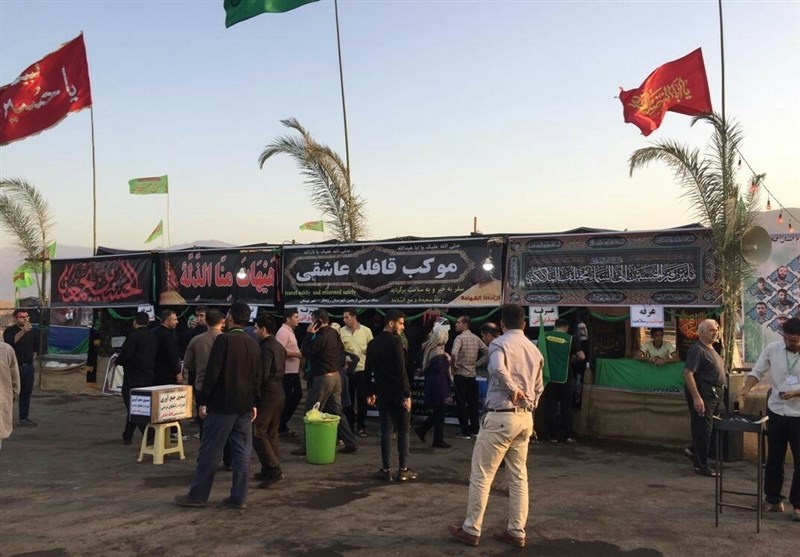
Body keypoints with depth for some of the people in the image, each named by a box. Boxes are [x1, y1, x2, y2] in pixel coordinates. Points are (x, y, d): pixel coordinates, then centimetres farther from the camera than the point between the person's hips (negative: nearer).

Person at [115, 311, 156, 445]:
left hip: (132, 379, -7)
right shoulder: (152, 338, 9)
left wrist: (118, 360, 0)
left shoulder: (133, 336, -14)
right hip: (147, 378, 8)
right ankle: (127, 436, 28)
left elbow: (125, 355, -21)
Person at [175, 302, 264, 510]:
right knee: (242, 452, 7)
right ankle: (239, 497, 11)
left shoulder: (224, 340, -11)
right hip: (245, 406, 6)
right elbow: (258, 377, 12)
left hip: (222, 405, -6)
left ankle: (198, 495, 11)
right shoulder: (254, 345, 8)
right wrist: (254, 404, 17)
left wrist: (203, 400, -9)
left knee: (209, 451, 3)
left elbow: (212, 372, -14)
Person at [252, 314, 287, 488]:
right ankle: (270, 470, 20)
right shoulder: (279, 347, 13)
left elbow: (262, 375, -21)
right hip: (280, 393, 9)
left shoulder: (266, 348, -16)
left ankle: (273, 469, -10)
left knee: (257, 433, -5)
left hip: (267, 395, -9)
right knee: (271, 434, 15)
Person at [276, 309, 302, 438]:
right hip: (287, 372, -10)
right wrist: (296, 354, -21)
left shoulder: (290, 331, 16)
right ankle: (281, 427, 10)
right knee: (286, 399, -2)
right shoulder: (283, 332, -16)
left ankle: (283, 423, 23)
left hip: (293, 371, 10)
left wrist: (299, 352, 11)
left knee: (297, 395, 15)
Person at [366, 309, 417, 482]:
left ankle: (386, 470, 9)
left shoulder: (373, 344, 8)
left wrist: (371, 393, 19)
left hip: (383, 393, 5)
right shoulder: (396, 342, -14)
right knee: (403, 431, 5)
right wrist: (407, 395, -16)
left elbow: (368, 370, 12)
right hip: (398, 393, -5)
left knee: (386, 430, 8)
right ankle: (403, 470, 9)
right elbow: (401, 371, -19)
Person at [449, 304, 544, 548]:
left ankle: (471, 530, 10)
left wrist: (513, 389, -15)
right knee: (519, 477, 13)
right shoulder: (535, 350, 12)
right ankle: (516, 532, 19)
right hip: (525, 419, 7)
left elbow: (499, 369, -30)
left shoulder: (499, 343, -8)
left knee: (481, 475, 3)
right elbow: (538, 388, 16)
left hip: (501, 417, -7)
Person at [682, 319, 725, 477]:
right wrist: (696, 398, -27)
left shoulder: (711, 349, 14)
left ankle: (692, 450, 33)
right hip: (702, 395, -9)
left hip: (713, 395, 9)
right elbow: (688, 373, -23)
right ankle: (701, 465, 7)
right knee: (703, 430, -2)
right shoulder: (697, 349, -16)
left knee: (705, 429, 16)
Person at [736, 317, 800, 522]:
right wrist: (746, 388, -15)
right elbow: (758, 371, 1)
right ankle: (773, 499, 24)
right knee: (774, 458, 12)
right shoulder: (772, 349, -5)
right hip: (776, 411, 2)